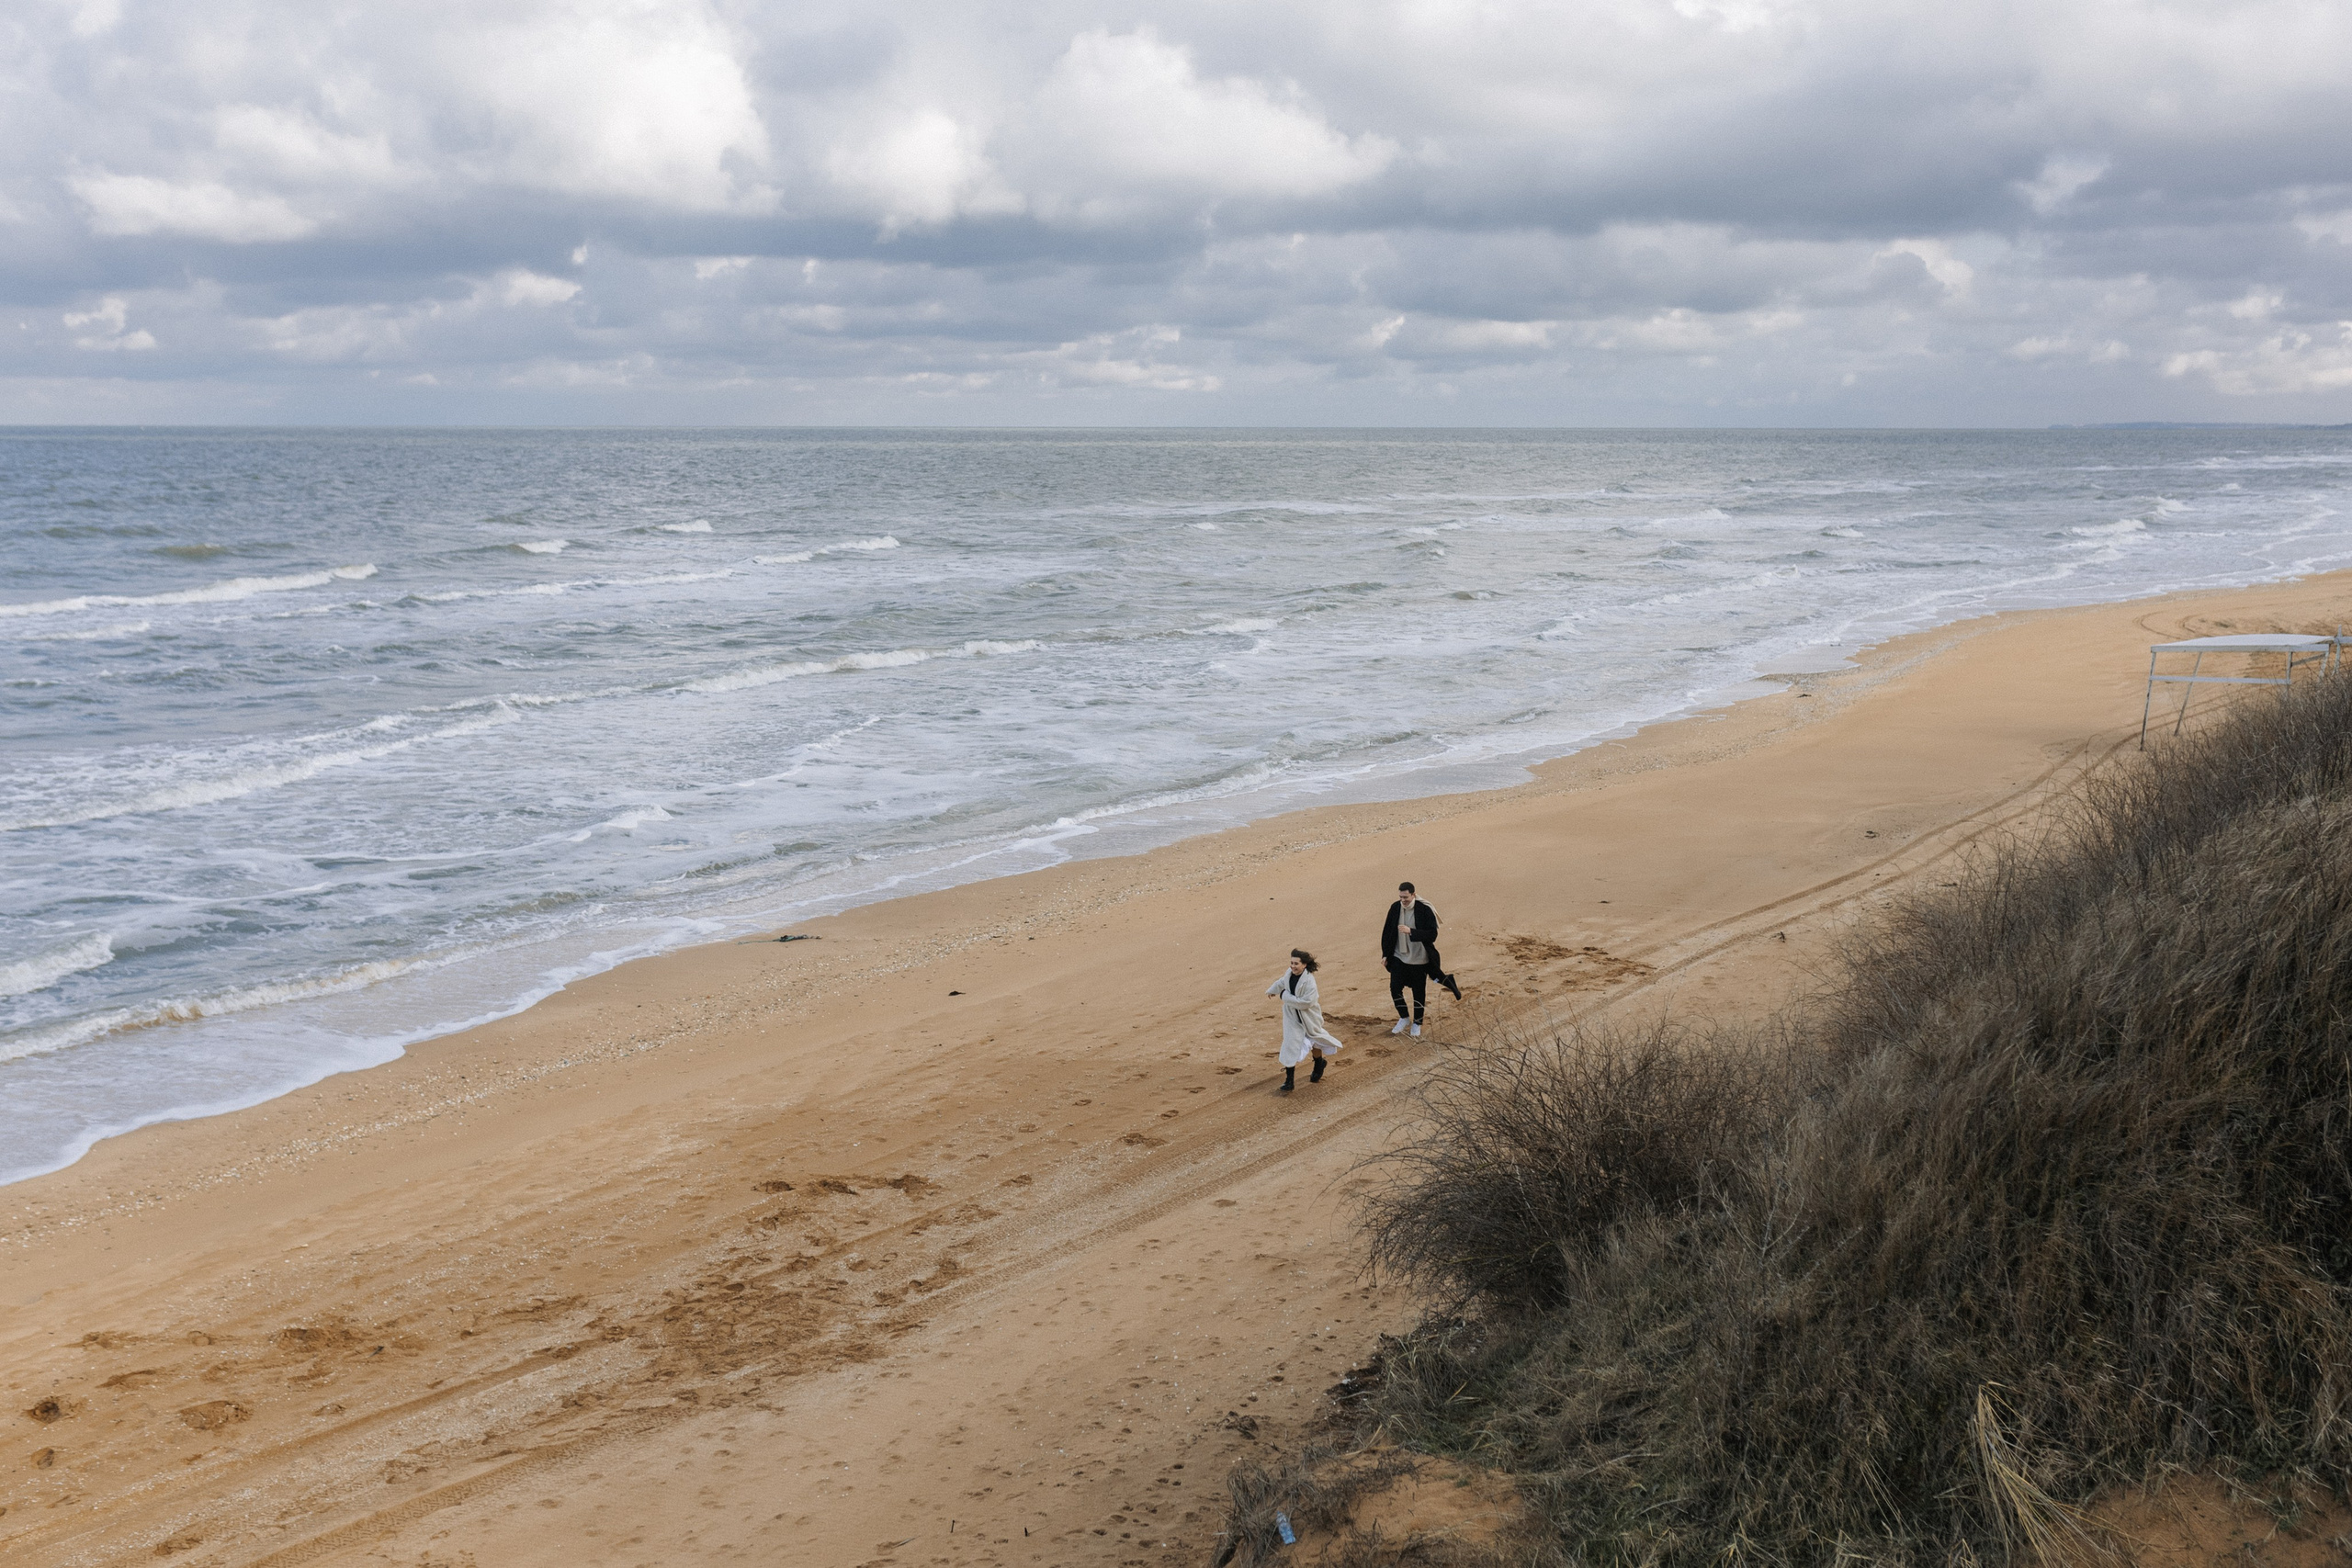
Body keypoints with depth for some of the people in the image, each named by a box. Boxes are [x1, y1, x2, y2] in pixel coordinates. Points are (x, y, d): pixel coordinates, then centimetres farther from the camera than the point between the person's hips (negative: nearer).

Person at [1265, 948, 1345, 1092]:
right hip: (1292, 1018, 4)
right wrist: (1271, 991, 35)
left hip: (1308, 1018, -4)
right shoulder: (1289, 974, -9)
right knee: (1290, 1047, -4)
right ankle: (1289, 1081, 1)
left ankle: (1319, 1064, 52)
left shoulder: (1309, 981, -28)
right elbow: (1281, 983, 15)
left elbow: (1306, 1002, -34)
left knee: (1314, 1042, 21)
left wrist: (1285, 996, -26)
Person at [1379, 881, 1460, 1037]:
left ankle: (1417, 1024, 26)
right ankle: (1404, 1018, 20)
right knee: (1395, 988, -3)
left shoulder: (1425, 910, -17)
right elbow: (1387, 931, 7)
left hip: (1419, 959, -3)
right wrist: (1385, 953, 7)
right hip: (1399, 957, 3)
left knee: (1419, 992, 8)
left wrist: (1411, 931, -32)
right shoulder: (1395, 908, -4)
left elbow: (1432, 935, -21)